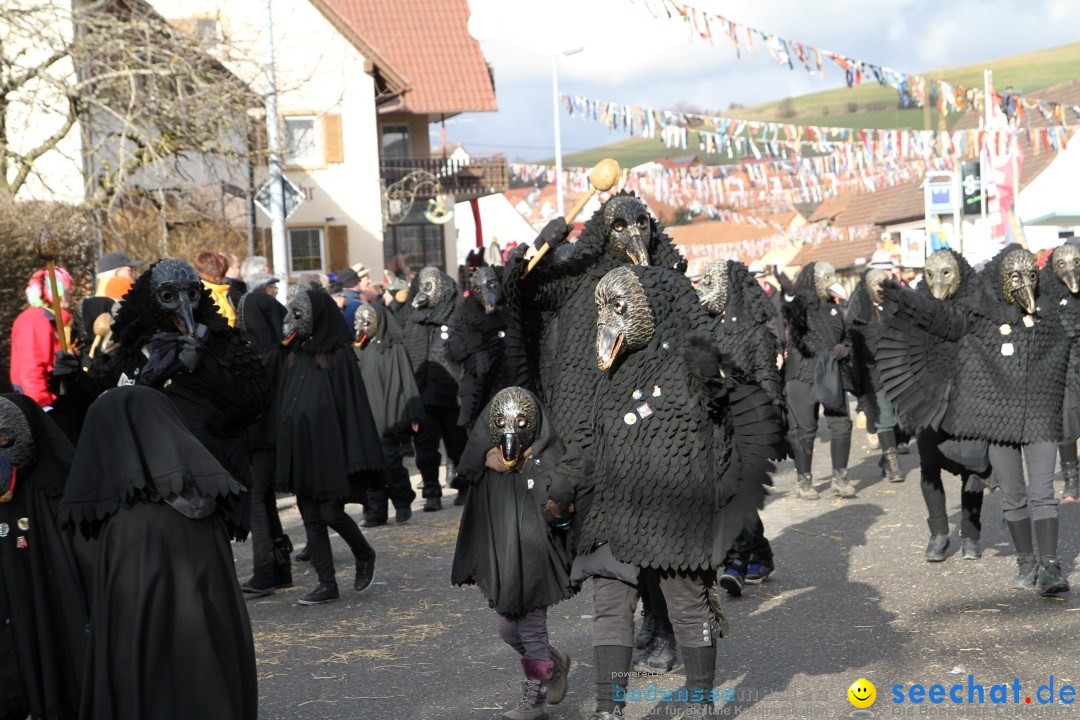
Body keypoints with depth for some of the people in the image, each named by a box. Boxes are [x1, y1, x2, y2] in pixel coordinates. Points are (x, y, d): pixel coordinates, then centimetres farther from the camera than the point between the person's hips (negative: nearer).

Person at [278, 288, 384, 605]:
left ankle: (364, 555, 21)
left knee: (331, 513, -7)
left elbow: (353, 402, -10)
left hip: (329, 447, -6)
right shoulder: (295, 356, 11)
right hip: (301, 449, 6)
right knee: (311, 519, 6)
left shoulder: (339, 355, -7)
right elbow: (285, 405, 15)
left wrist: (354, 457, -16)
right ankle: (327, 585, 12)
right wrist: (286, 455, 11)